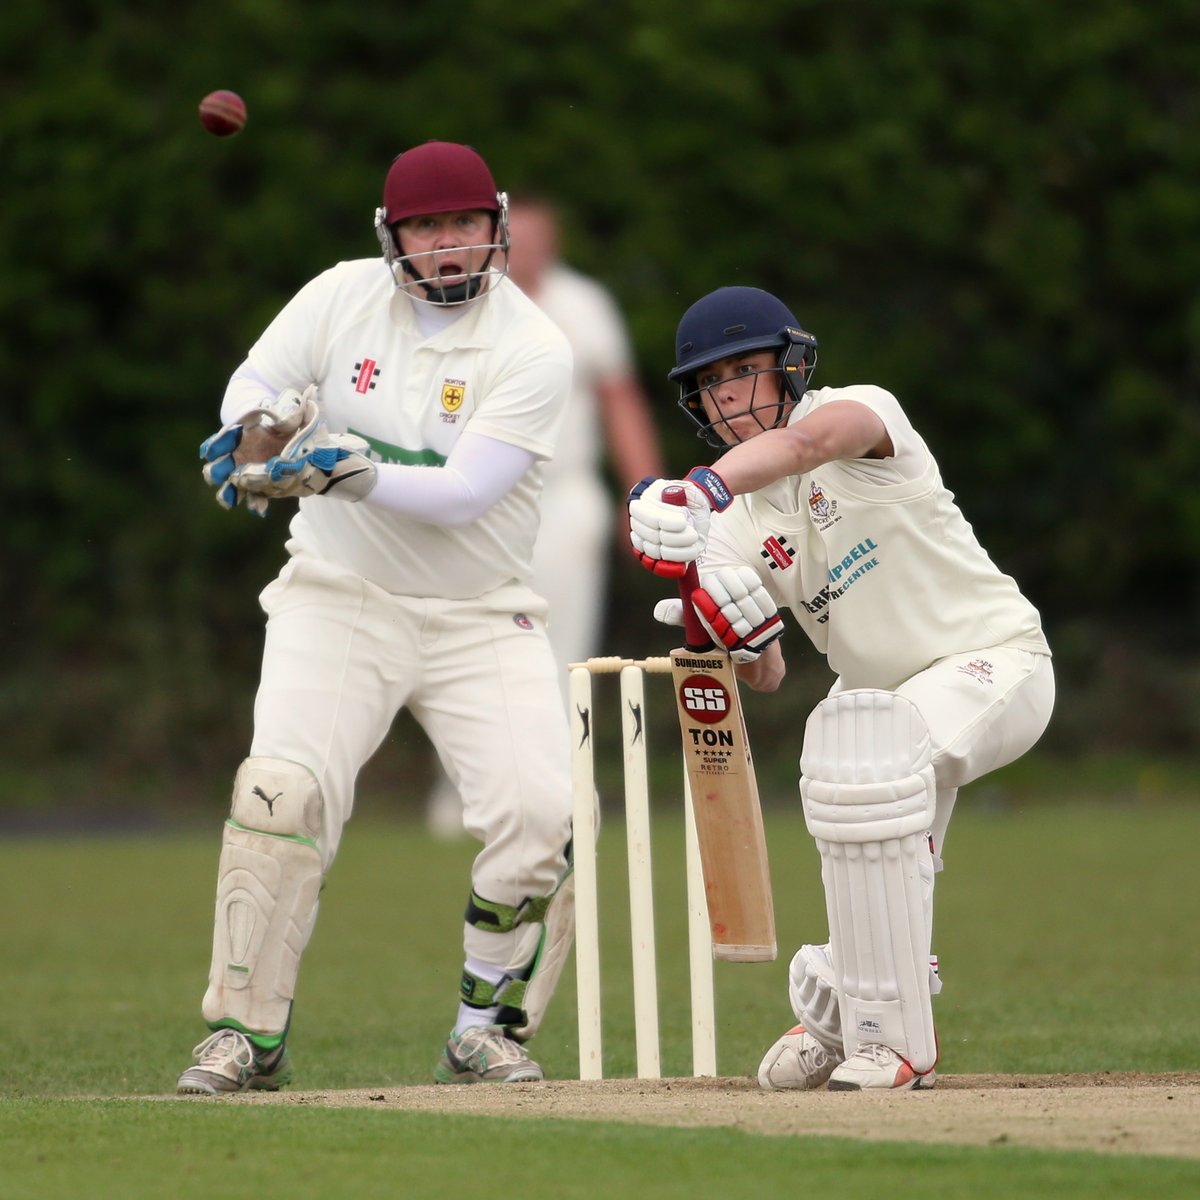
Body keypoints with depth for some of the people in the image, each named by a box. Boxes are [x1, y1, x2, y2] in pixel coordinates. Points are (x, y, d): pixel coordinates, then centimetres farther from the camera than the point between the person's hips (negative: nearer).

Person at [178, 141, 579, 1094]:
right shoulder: (341, 298, -1)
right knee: (281, 791, -20)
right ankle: (246, 1033, -9)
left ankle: (487, 1031, 5)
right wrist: (265, 418, -18)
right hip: (337, 599, 1)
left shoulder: (533, 350, -10)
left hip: (481, 615, 0)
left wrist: (345, 470, -32)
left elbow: (462, 495, -20)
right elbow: (252, 389, 6)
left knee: (542, 814, -15)